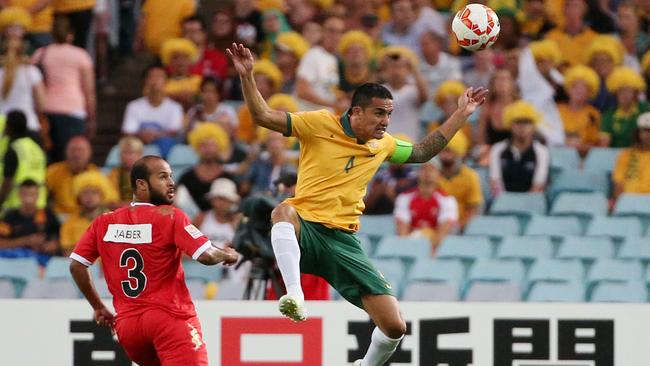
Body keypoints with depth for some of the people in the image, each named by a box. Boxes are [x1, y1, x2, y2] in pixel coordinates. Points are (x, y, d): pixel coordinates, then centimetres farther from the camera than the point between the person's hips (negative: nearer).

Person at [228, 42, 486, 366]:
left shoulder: (383, 145, 14)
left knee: (394, 327, -6)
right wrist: (247, 77, -22)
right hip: (305, 229, -4)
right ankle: (295, 297, -54)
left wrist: (462, 114, 29)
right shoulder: (321, 124, -4)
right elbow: (264, 116, -7)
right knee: (284, 211, -44)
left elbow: (423, 152, 32)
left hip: (344, 242, 4)